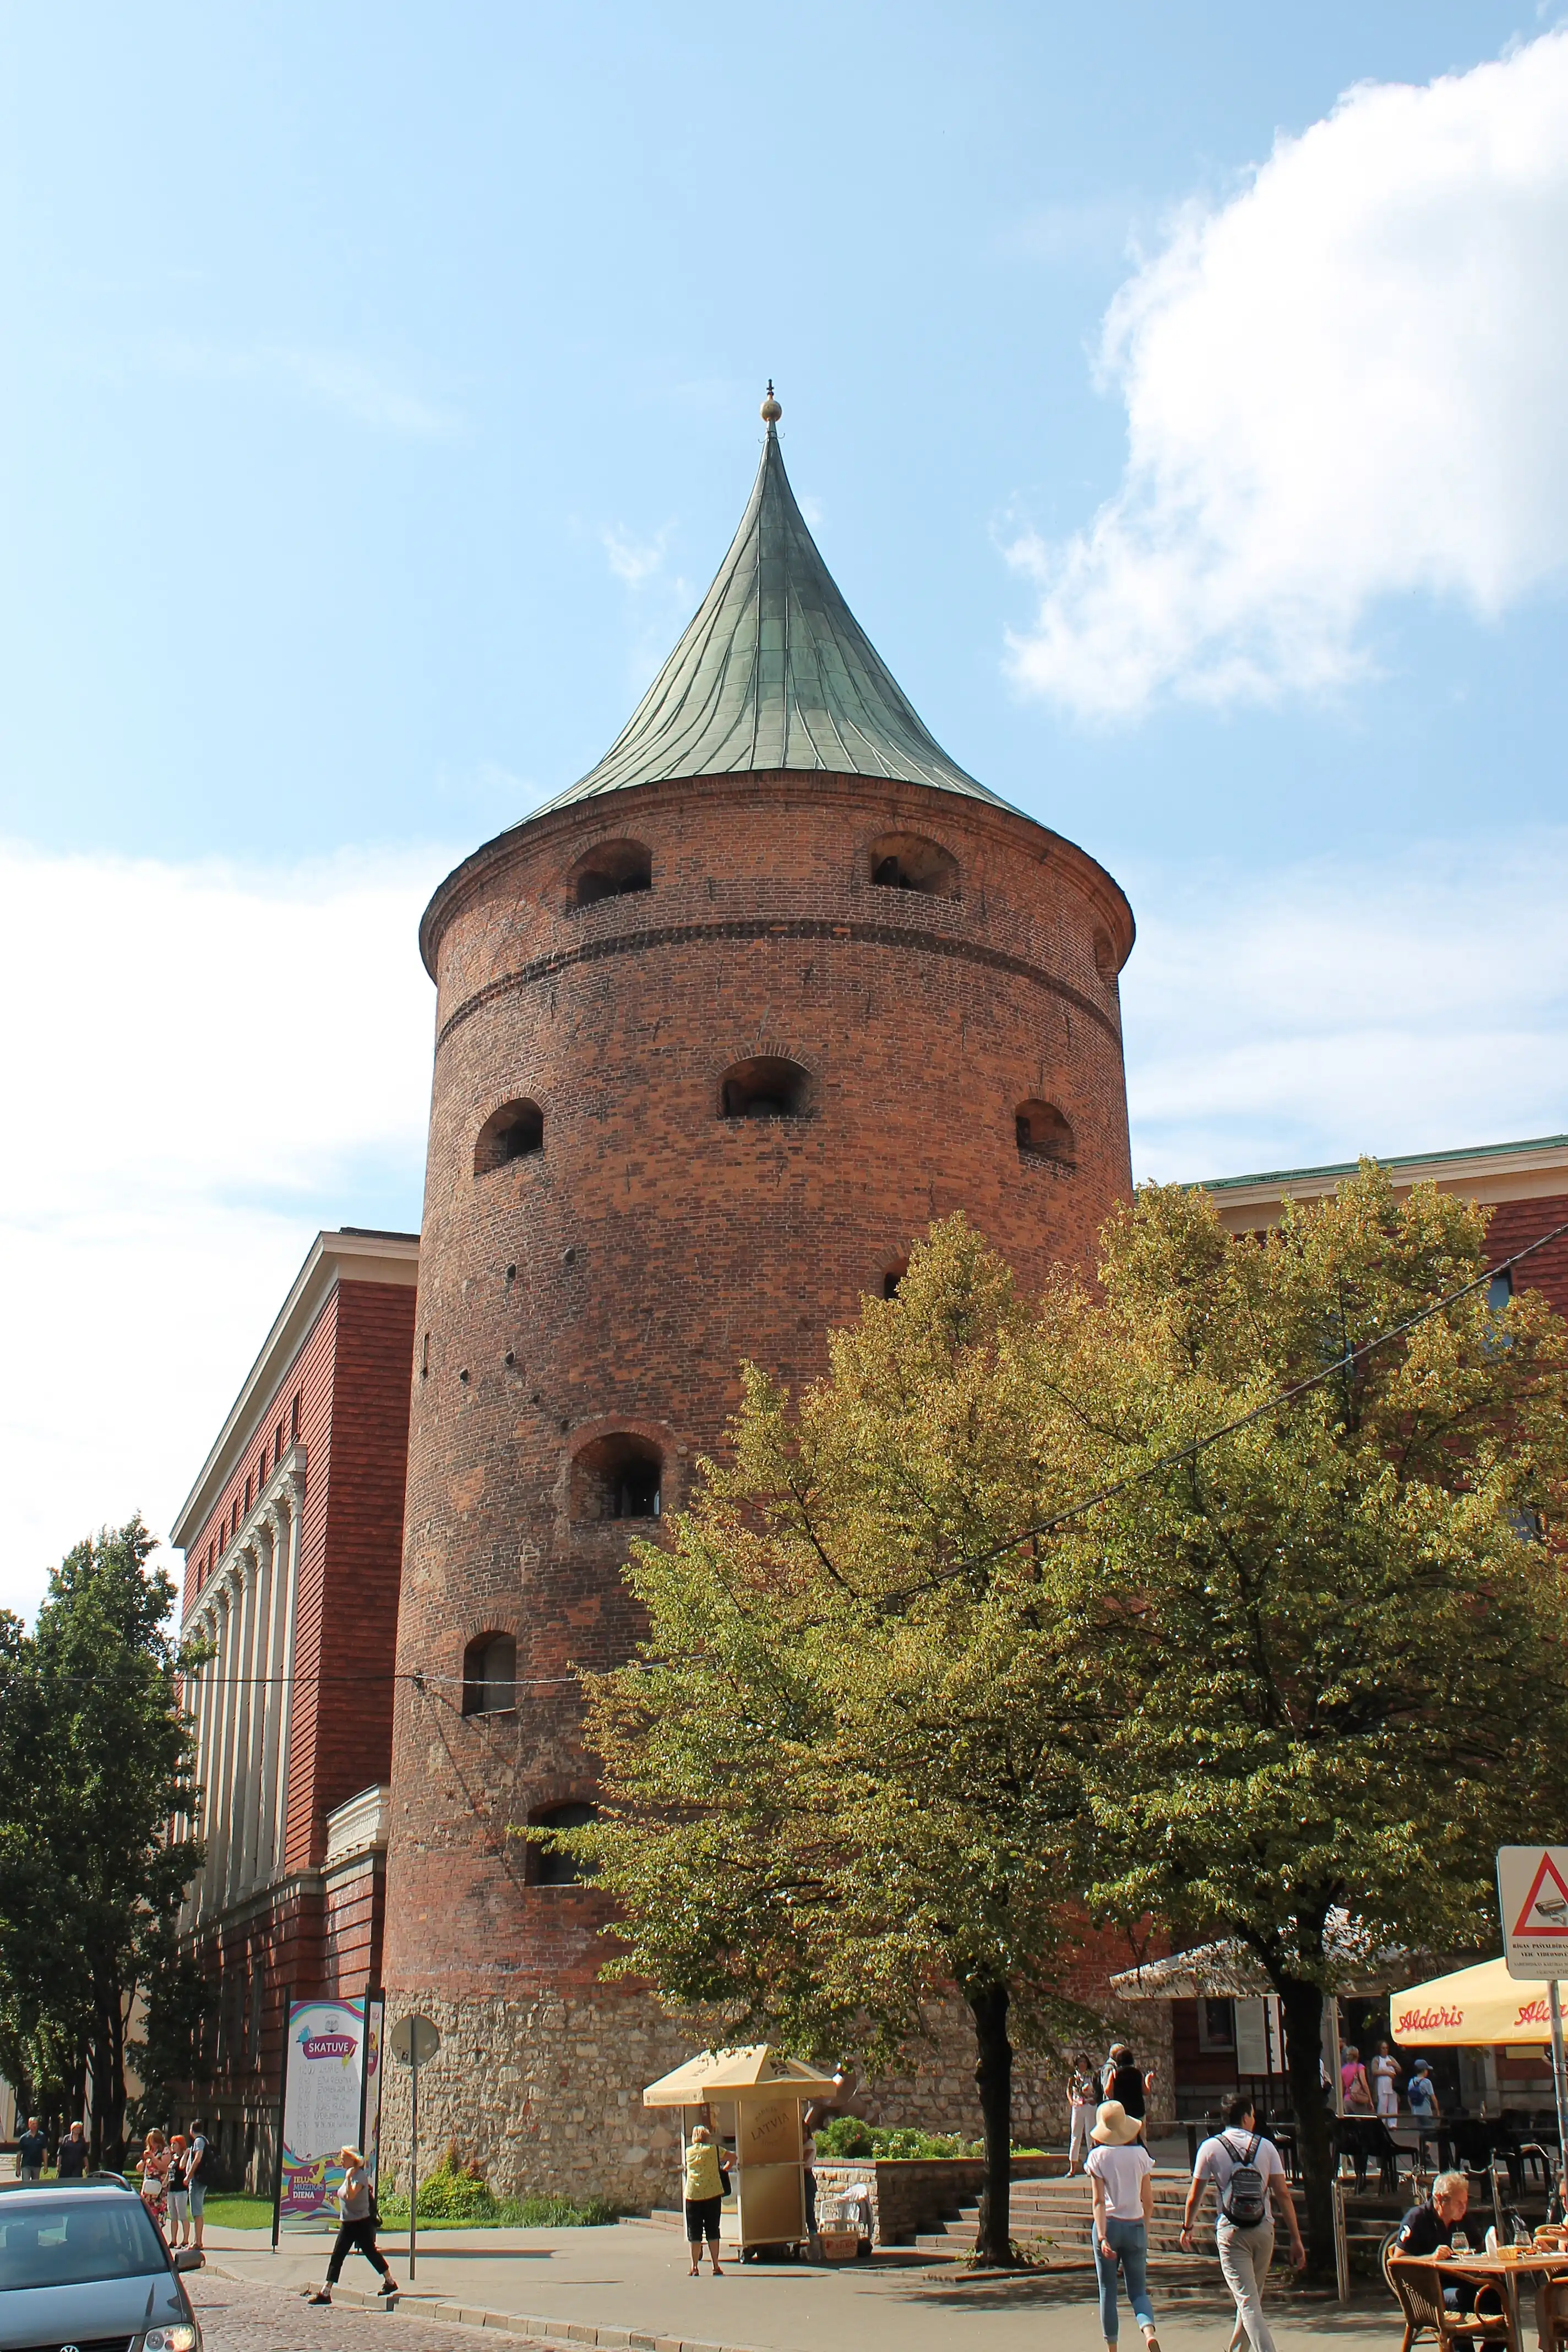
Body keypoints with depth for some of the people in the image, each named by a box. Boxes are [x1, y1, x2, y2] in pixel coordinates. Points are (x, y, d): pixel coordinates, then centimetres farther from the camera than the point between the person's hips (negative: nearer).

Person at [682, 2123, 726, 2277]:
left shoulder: (689, 2152, 8)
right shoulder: (713, 2150, 4)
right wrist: (724, 2168, 29)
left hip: (692, 2195, 1)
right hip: (712, 2195, -1)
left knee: (694, 2233, 6)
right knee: (712, 2232, 6)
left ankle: (695, 2268, 6)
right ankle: (716, 2267, 6)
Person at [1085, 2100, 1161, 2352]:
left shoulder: (1098, 2156, -6)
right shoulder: (1140, 2154, -1)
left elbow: (1098, 2201, -12)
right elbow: (1148, 2201, 3)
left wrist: (1102, 2237, -16)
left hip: (1109, 2224, -1)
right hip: (1135, 2226, 2)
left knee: (1108, 2292, 11)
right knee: (1138, 2291, 8)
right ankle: (1149, 2331, -19)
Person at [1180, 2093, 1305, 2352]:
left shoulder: (1211, 2148, -2)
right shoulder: (1266, 2147, 1)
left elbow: (1194, 2196, 3)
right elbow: (1283, 2195, -3)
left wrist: (1187, 2228, 19)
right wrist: (1296, 2238, 0)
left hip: (1230, 2232, -3)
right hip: (1263, 2230, 3)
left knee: (1248, 2301, -5)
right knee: (1253, 2296, 22)